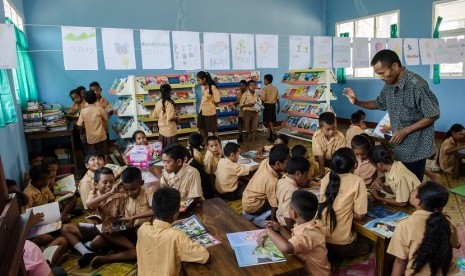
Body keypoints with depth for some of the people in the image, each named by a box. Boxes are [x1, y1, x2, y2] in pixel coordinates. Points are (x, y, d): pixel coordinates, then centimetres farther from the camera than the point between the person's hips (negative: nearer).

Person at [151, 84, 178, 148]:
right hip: (170, 132, -7)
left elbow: (154, 115, 9)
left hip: (161, 131, 7)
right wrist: (176, 118, -6)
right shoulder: (169, 103, -20)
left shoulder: (158, 103, 0)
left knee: (163, 149, 17)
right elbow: (170, 118, -26)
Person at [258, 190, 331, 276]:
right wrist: (280, 228, -1)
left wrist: (269, 231, -33)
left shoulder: (308, 234, -32)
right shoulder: (306, 225, -4)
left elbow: (286, 248, -49)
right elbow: (294, 241, 12)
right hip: (305, 268, 7)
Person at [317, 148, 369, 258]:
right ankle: (339, 259, 12)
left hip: (319, 237, 5)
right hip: (340, 244, -4)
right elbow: (359, 215, -8)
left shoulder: (327, 177, 1)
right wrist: (350, 211, 11)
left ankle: (330, 256, 15)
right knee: (367, 245, 27)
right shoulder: (357, 181, -12)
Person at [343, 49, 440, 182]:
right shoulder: (389, 85, 1)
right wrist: (357, 102, 3)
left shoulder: (416, 85, -23)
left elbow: (433, 115, -17)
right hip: (398, 148, 7)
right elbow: (380, 104, 19)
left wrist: (405, 131, -20)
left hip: (415, 149, -7)